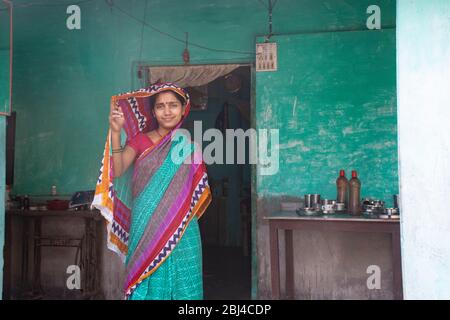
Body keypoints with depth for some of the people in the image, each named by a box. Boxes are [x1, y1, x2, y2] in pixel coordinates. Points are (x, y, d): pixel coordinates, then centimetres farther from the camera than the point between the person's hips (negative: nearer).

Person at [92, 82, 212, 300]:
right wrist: (116, 132, -17)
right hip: (146, 227, 0)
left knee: (183, 283, 2)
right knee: (149, 283, 3)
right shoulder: (140, 140, 5)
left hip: (181, 228, 1)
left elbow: (199, 190, 12)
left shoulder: (188, 145, 7)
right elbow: (117, 172, -10)